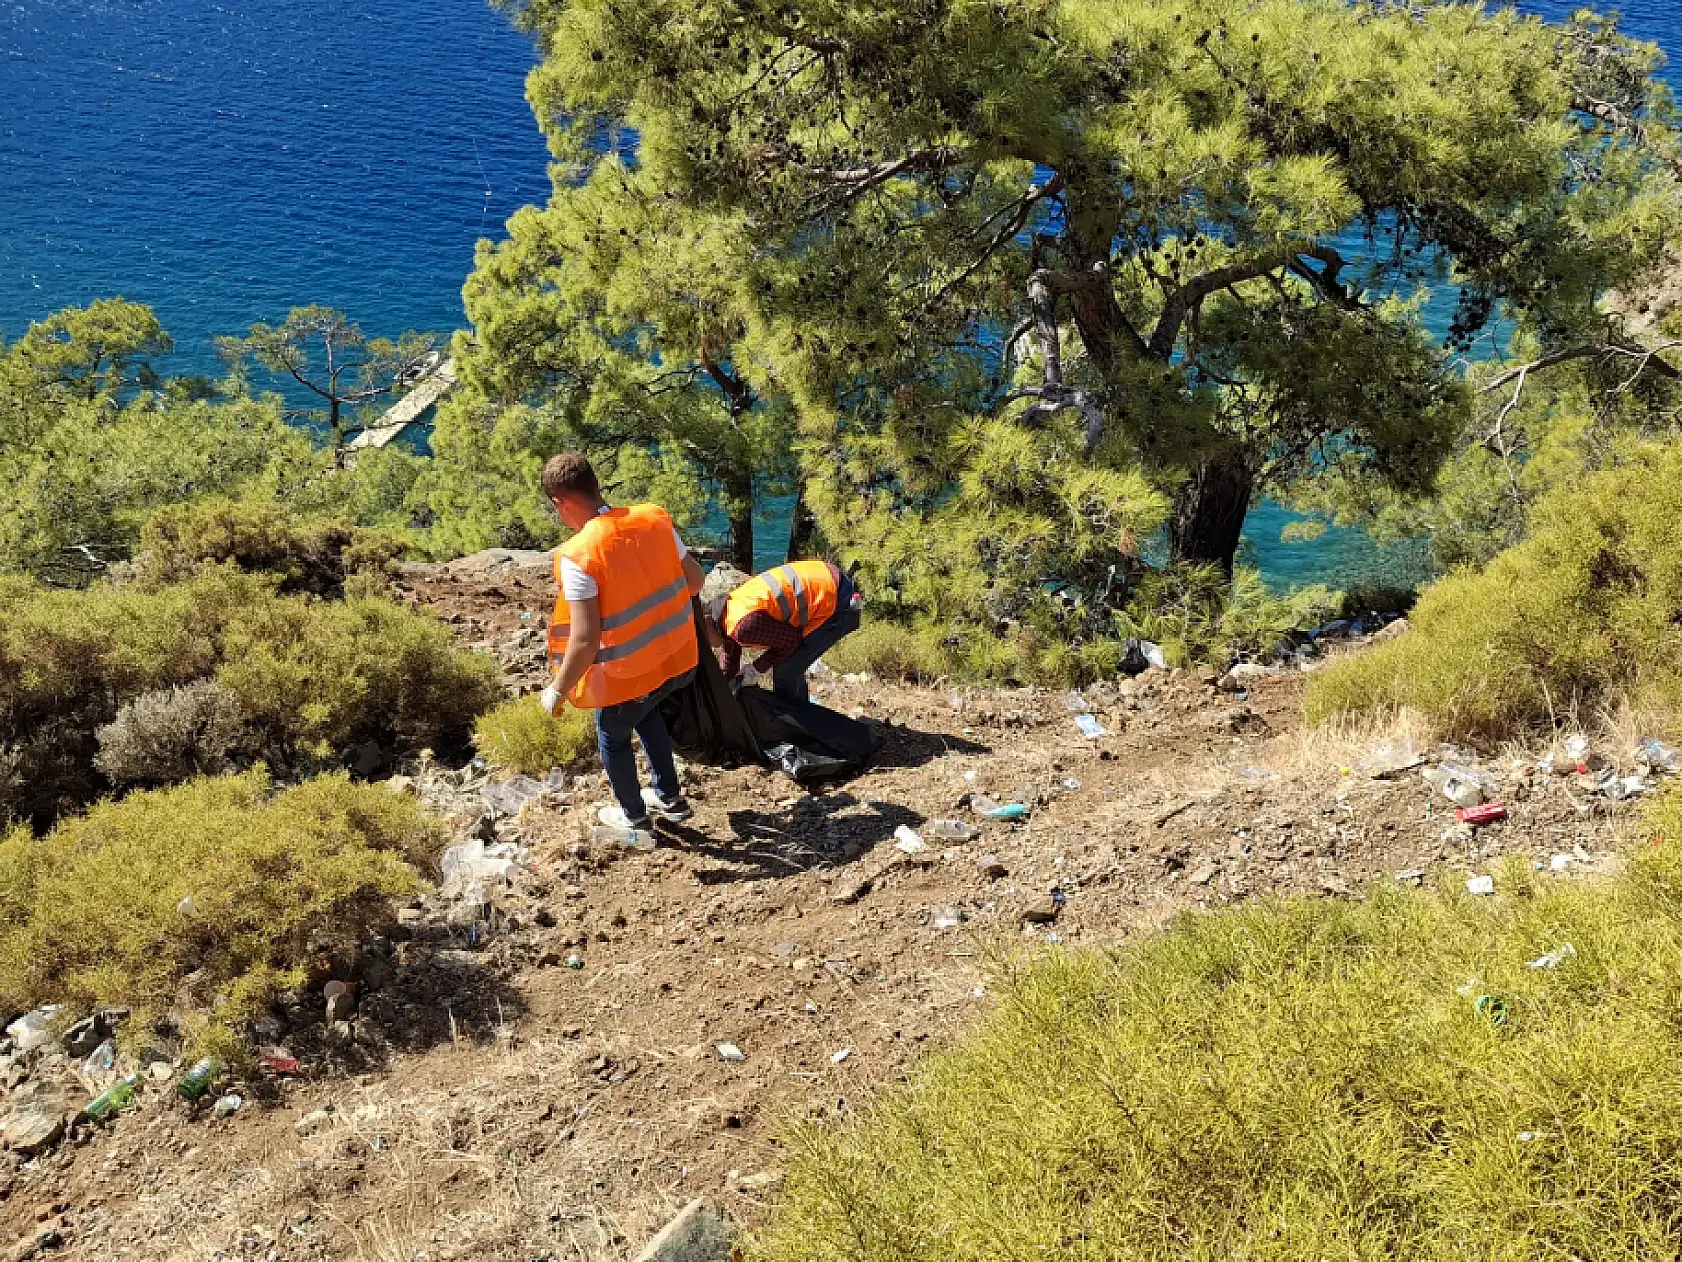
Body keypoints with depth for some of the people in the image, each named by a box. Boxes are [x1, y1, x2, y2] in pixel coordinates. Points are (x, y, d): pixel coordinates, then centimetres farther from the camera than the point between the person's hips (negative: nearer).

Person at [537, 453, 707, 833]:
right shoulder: (654, 518, -9)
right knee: (646, 711, 36)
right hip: (678, 656, 6)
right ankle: (669, 797, 48)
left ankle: (633, 815, 46)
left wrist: (557, 690, -10)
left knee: (612, 737, 26)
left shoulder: (577, 555, -26)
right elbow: (695, 578, 4)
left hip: (630, 673, -5)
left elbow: (585, 642, -26)